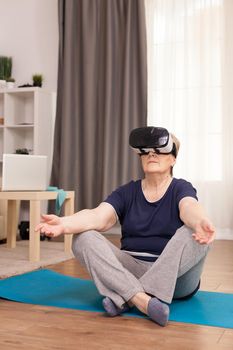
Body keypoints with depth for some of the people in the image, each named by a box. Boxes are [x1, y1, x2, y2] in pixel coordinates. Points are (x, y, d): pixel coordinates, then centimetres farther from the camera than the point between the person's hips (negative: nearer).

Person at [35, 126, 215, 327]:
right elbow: (98, 217, -13)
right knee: (83, 239, -19)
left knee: (195, 233, -31)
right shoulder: (127, 192, 6)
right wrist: (64, 224, -35)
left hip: (176, 275, -2)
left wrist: (201, 222, -52)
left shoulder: (181, 188, -1)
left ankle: (124, 298, -34)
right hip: (131, 270, 3)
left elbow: (190, 209, -26)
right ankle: (141, 299, -38)